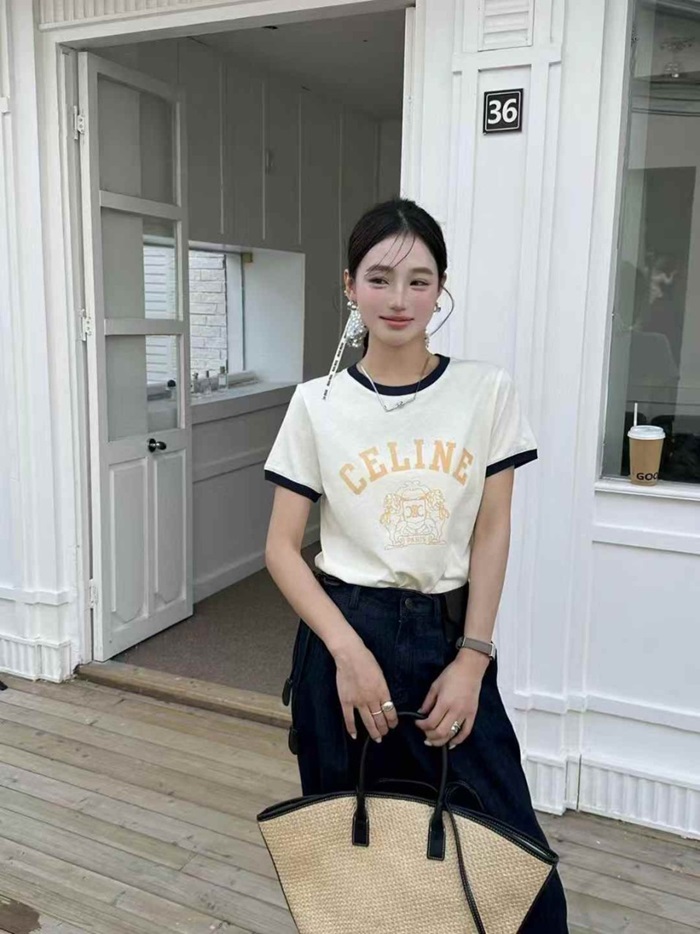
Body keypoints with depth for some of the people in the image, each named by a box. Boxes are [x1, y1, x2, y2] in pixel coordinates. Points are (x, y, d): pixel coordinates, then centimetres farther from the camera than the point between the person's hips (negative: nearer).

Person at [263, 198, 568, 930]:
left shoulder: (486, 390, -3)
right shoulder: (317, 403, -5)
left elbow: (492, 531, -1)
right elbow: (281, 548, -4)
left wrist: (473, 657, -6)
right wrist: (348, 649, -14)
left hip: (448, 634, 1)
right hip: (346, 633, 0)